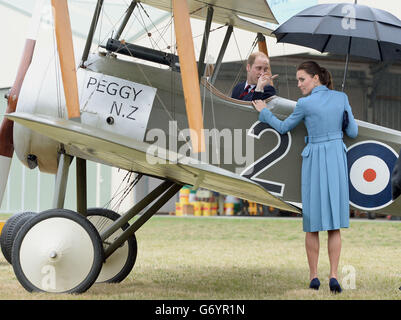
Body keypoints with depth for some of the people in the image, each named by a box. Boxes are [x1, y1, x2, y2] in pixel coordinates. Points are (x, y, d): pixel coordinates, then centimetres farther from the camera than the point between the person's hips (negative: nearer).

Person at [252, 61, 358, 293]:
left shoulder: (305, 104, -7)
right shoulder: (342, 97, 1)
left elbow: (283, 128, 8)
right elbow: (353, 133, 5)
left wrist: (264, 112, 22)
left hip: (314, 161, -2)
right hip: (337, 161, 2)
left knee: (313, 222, 9)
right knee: (334, 223, 2)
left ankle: (314, 276, 10)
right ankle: (334, 277, -8)